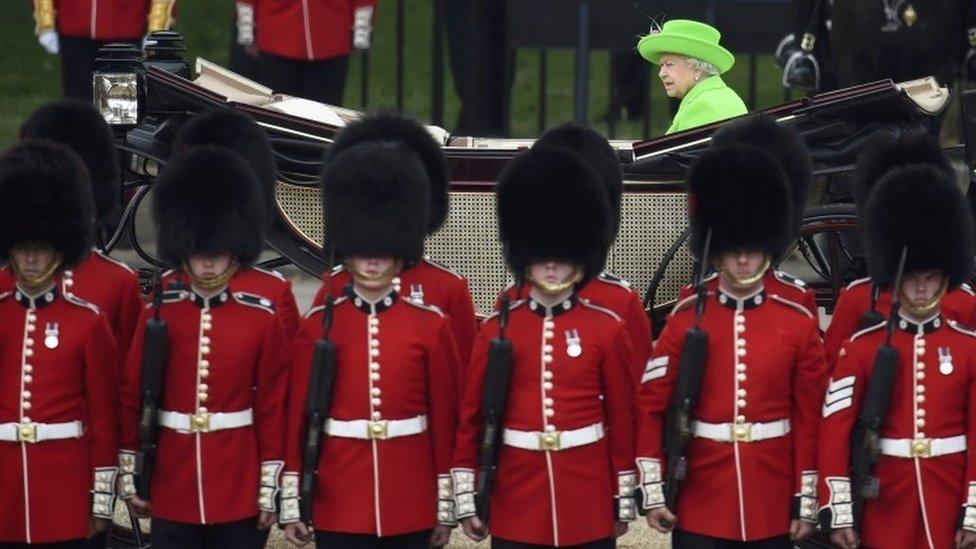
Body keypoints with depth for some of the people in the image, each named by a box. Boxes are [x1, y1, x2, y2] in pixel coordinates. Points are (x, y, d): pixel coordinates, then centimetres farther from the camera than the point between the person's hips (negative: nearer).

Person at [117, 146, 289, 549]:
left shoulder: (262, 317, -1)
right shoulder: (158, 313, 1)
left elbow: (274, 409, 0)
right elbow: (131, 398, 6)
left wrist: (270, 489, -2)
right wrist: (130, 477, 4)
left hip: (239, 496, -1)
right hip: (172, 495, 1)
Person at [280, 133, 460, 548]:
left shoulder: (430, 326, 2)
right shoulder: (319, 325, 1)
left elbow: (446, 419, 4)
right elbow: (296, 417, 3)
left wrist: (446, 506, 3)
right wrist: (291, 503, 1)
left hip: (411, 509, 0)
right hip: (339, 509, 0)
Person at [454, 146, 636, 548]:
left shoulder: (607, 330, 1)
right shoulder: (498, 329, 3)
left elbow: (623, 417, 5)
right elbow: (471, 417, 6)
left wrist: (624, 499, 4)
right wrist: (466, 497, 3)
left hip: (587, 504, 0)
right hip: (517, 502, 0)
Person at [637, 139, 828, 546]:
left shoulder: (798, 325, 2)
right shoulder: (686, 320, 0)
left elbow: (811, 421, 4)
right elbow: (650, 409, 1)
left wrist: (806, 502, 1)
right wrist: (653, 491, -4)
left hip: (772, 509, 1)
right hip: (700, 506, -1)